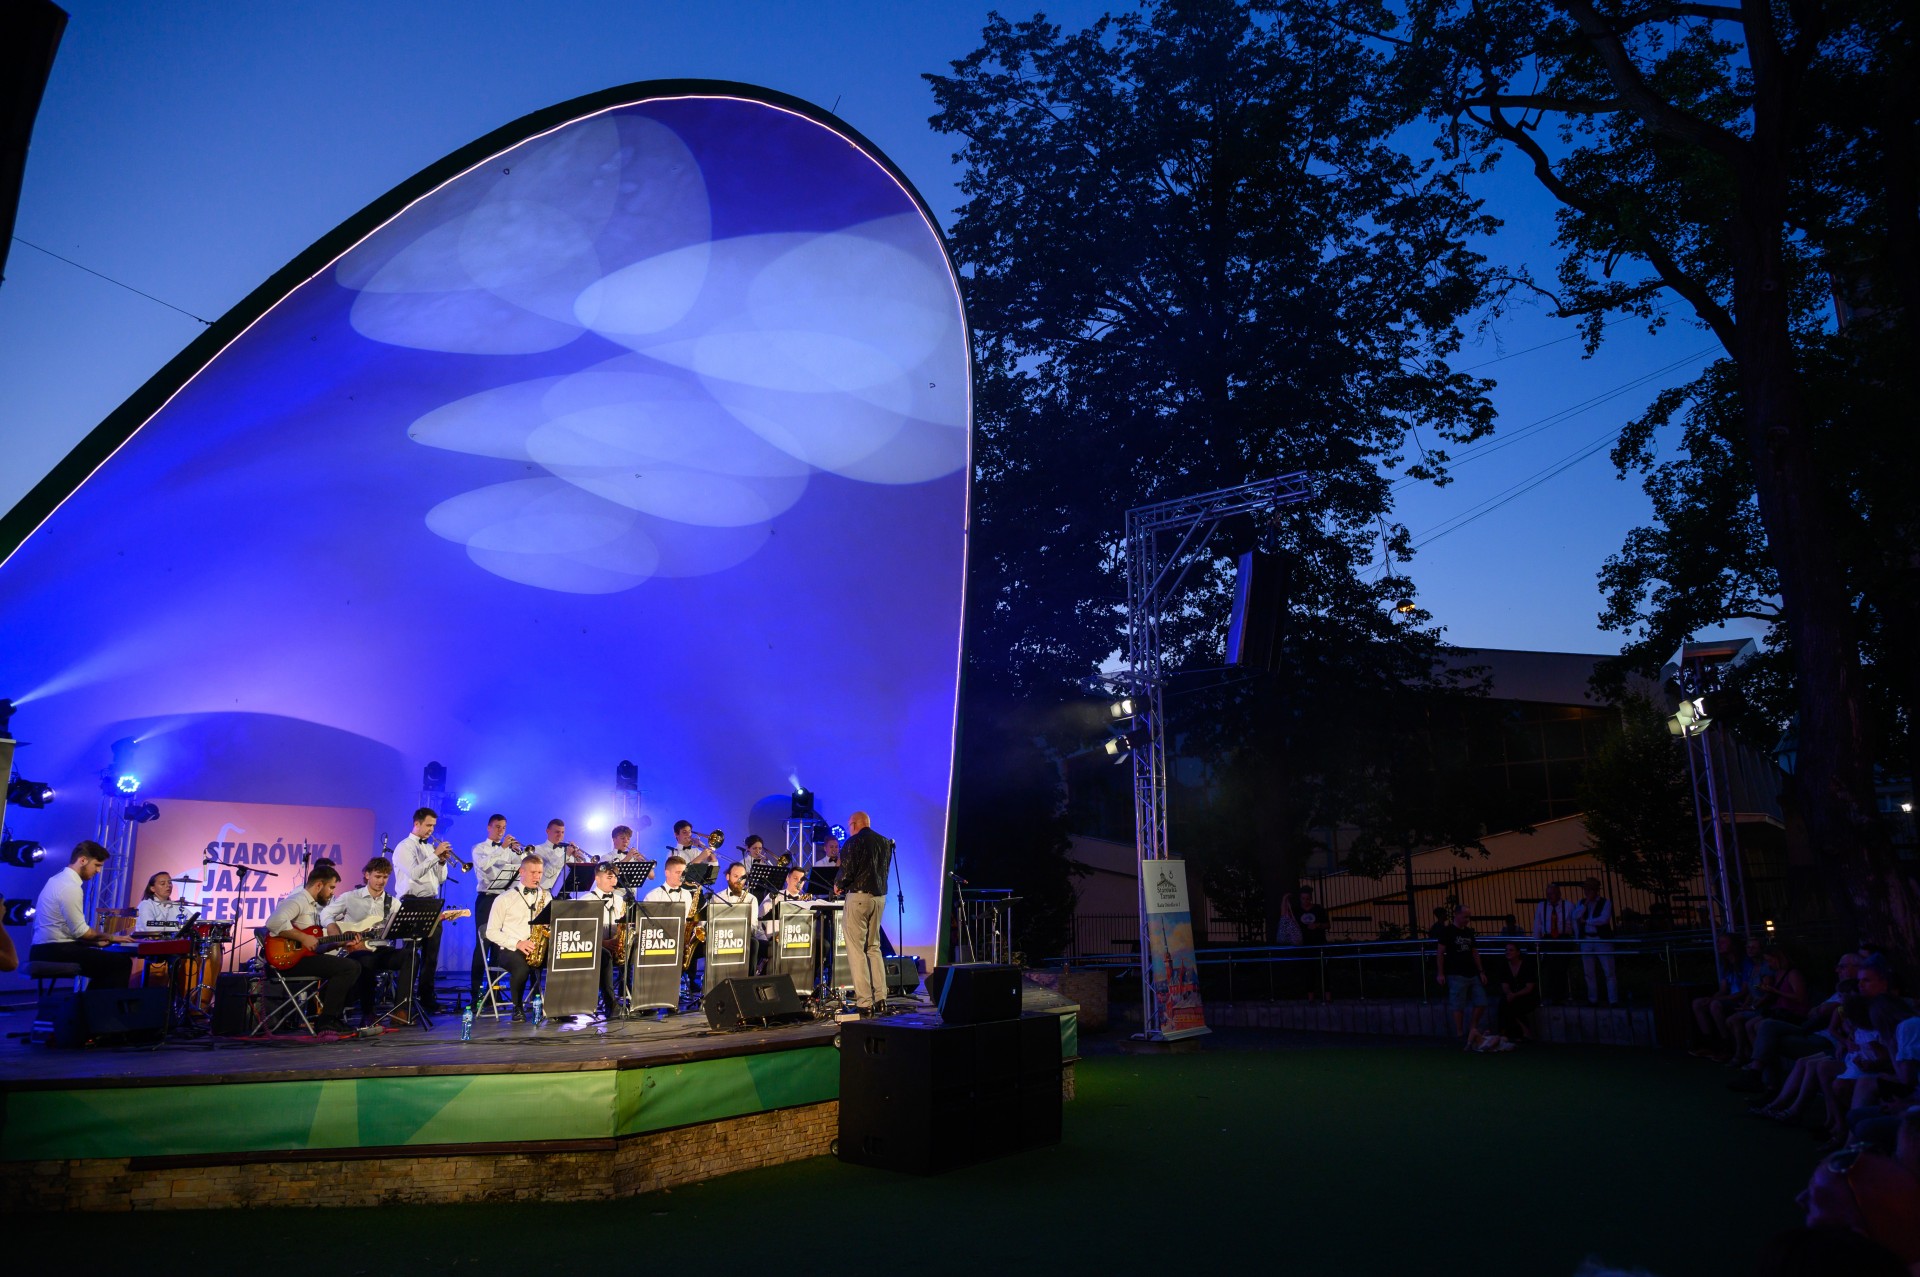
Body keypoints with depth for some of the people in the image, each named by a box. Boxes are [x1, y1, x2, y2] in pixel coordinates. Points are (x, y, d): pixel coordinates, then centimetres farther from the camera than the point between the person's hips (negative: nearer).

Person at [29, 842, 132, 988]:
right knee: (122, 962, -14)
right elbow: (80, 931, -17)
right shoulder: (70, 886, -16)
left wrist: (97, 940, 13)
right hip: (55, 952, -10)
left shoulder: (59, 880, 15)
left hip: (46, 950, 10)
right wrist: (109, 937, -3)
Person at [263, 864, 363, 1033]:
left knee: (354, 966, 10)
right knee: (350, 967, -21)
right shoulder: (298, 900, -11)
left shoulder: (315, 905, 22)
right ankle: (326, 1022, -14)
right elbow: (274, 922, -30)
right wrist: (303, 938, -24)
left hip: (306, 955, 10)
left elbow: (323, 936, 21)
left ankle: (336, 1016, 10)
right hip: (291, 959, -10)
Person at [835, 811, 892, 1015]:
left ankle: (864, 1003, -6)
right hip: (880, 897, 7)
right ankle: (880, 998, 11)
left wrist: (838, 885, 6)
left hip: (859, 896, -7)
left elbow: (846, 872, -14)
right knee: (873, 947, 15)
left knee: (856, 949, -2)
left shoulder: (854, 842, -9)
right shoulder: (885, 843, 12)